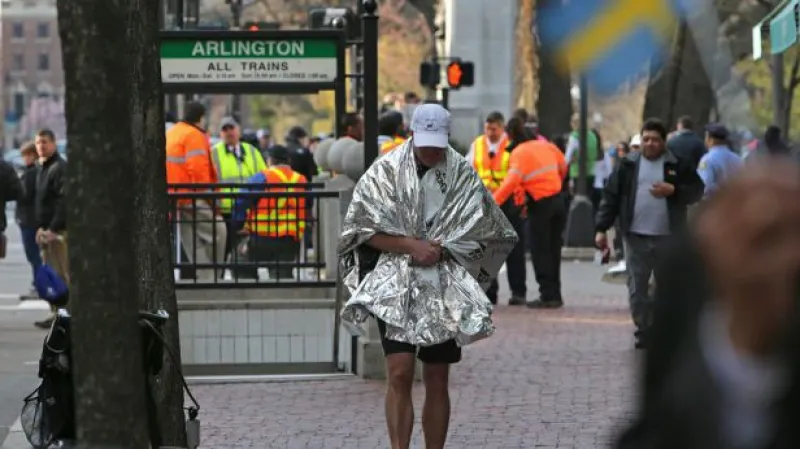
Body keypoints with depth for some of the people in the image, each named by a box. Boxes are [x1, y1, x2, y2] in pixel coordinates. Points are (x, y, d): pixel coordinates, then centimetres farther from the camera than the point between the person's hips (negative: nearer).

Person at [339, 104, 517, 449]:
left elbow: (480, 232, 4)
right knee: (400, 373, -14)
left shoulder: (462, 174, 3)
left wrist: (439, 249, -9)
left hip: (446, 289, 2)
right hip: (396, 286, -2)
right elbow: (363, 228, -3)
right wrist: (411, 245, -13)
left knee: (437, 381, 7)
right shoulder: (386, 170, -2)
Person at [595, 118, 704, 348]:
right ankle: (643, 332, 10)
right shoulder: (628, 165, 6)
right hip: (636, 237, 1)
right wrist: (601, 228, -2)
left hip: (668, 237, -1)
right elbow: (611, 197, 5)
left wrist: (673, 190, -15)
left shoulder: (677, 165, 3)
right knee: (637, 288, 1)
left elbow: (696, 191, 3)